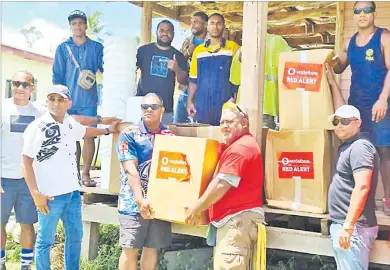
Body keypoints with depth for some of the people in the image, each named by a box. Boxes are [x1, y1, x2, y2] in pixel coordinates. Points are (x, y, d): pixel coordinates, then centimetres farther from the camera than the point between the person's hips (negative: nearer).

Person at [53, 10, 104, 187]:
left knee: (88, 136, -5)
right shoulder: (62, 48, 9)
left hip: (88, 100, -1)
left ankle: (85, 174, 2)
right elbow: (57, 76, 6)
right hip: (68, 100, 1)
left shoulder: (96, 47, 8)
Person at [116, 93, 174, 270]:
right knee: (130, 249, 1)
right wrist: (140, 200, -21)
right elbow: (131, 170, -12)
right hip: (134, 203, -4)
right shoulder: (129, 134, -3)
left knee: (152, 248, 11)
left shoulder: (169, 136, 9)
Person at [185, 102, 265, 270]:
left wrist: (197, 208, -9)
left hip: (237, 218, -11)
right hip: (240, 218, 11)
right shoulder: (244, 145, 23)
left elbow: (222, 184, -18)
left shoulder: (239, 147, -13)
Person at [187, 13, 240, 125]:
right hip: (202, 105, 3)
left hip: (225, 105, -3)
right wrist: (190, 101, 6)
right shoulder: (198, 50, 12)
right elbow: (193, 80, 15)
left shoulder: (233, 47, 3)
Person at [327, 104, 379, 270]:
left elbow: (362, 187, -23)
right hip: (341, 224, 10)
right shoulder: (346, 146, 16)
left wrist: (348, 226, -26)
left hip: (354, 226, -10)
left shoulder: (359, 147, -14)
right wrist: (341, 225, 15)